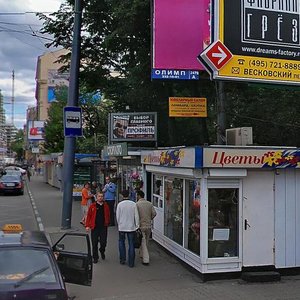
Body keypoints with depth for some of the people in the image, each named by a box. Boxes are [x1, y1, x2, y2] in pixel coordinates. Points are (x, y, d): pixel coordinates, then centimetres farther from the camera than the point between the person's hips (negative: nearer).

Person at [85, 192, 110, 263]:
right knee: (94, 243, 4)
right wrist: (87, 225, -5)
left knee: (103, 242, 0)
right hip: (94, 227, -1)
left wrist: (107, 223, 3)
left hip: (103, 227, 1)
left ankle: (102, 251, 33)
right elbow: (88, 216, 0)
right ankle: (95, 257, 19)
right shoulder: (92, 206, 0)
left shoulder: (106, 206, 6)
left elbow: (108, 215, 12)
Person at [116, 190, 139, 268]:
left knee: (121, 242, 19)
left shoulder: (120, 204, -8)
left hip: (122, 227, 0)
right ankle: (131, 262, 7)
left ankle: (122, 259, 18)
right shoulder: (133, 204, -7)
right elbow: (136, 216, -4)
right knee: (131, 244, 5)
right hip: (131, 227, 0)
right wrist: (137, 225, 6)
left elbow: (117, 216, 0)